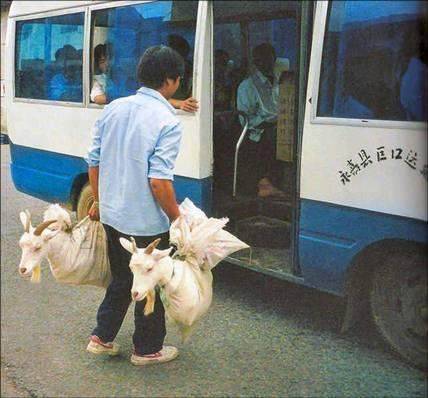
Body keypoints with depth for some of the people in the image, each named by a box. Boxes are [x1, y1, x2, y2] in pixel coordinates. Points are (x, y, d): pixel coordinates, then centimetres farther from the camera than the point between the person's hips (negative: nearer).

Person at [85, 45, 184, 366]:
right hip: (146, 222, -6)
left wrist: (99, 202, 19)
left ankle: (102, 337, 32)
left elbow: (94, 162, 7)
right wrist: (177, 219, -11)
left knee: (121, 278, 25)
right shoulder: (167, 121, -19)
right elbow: (159, 182, -24)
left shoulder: (114, 109, 2)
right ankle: (148, 349, 27)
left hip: (112, 216, 7)